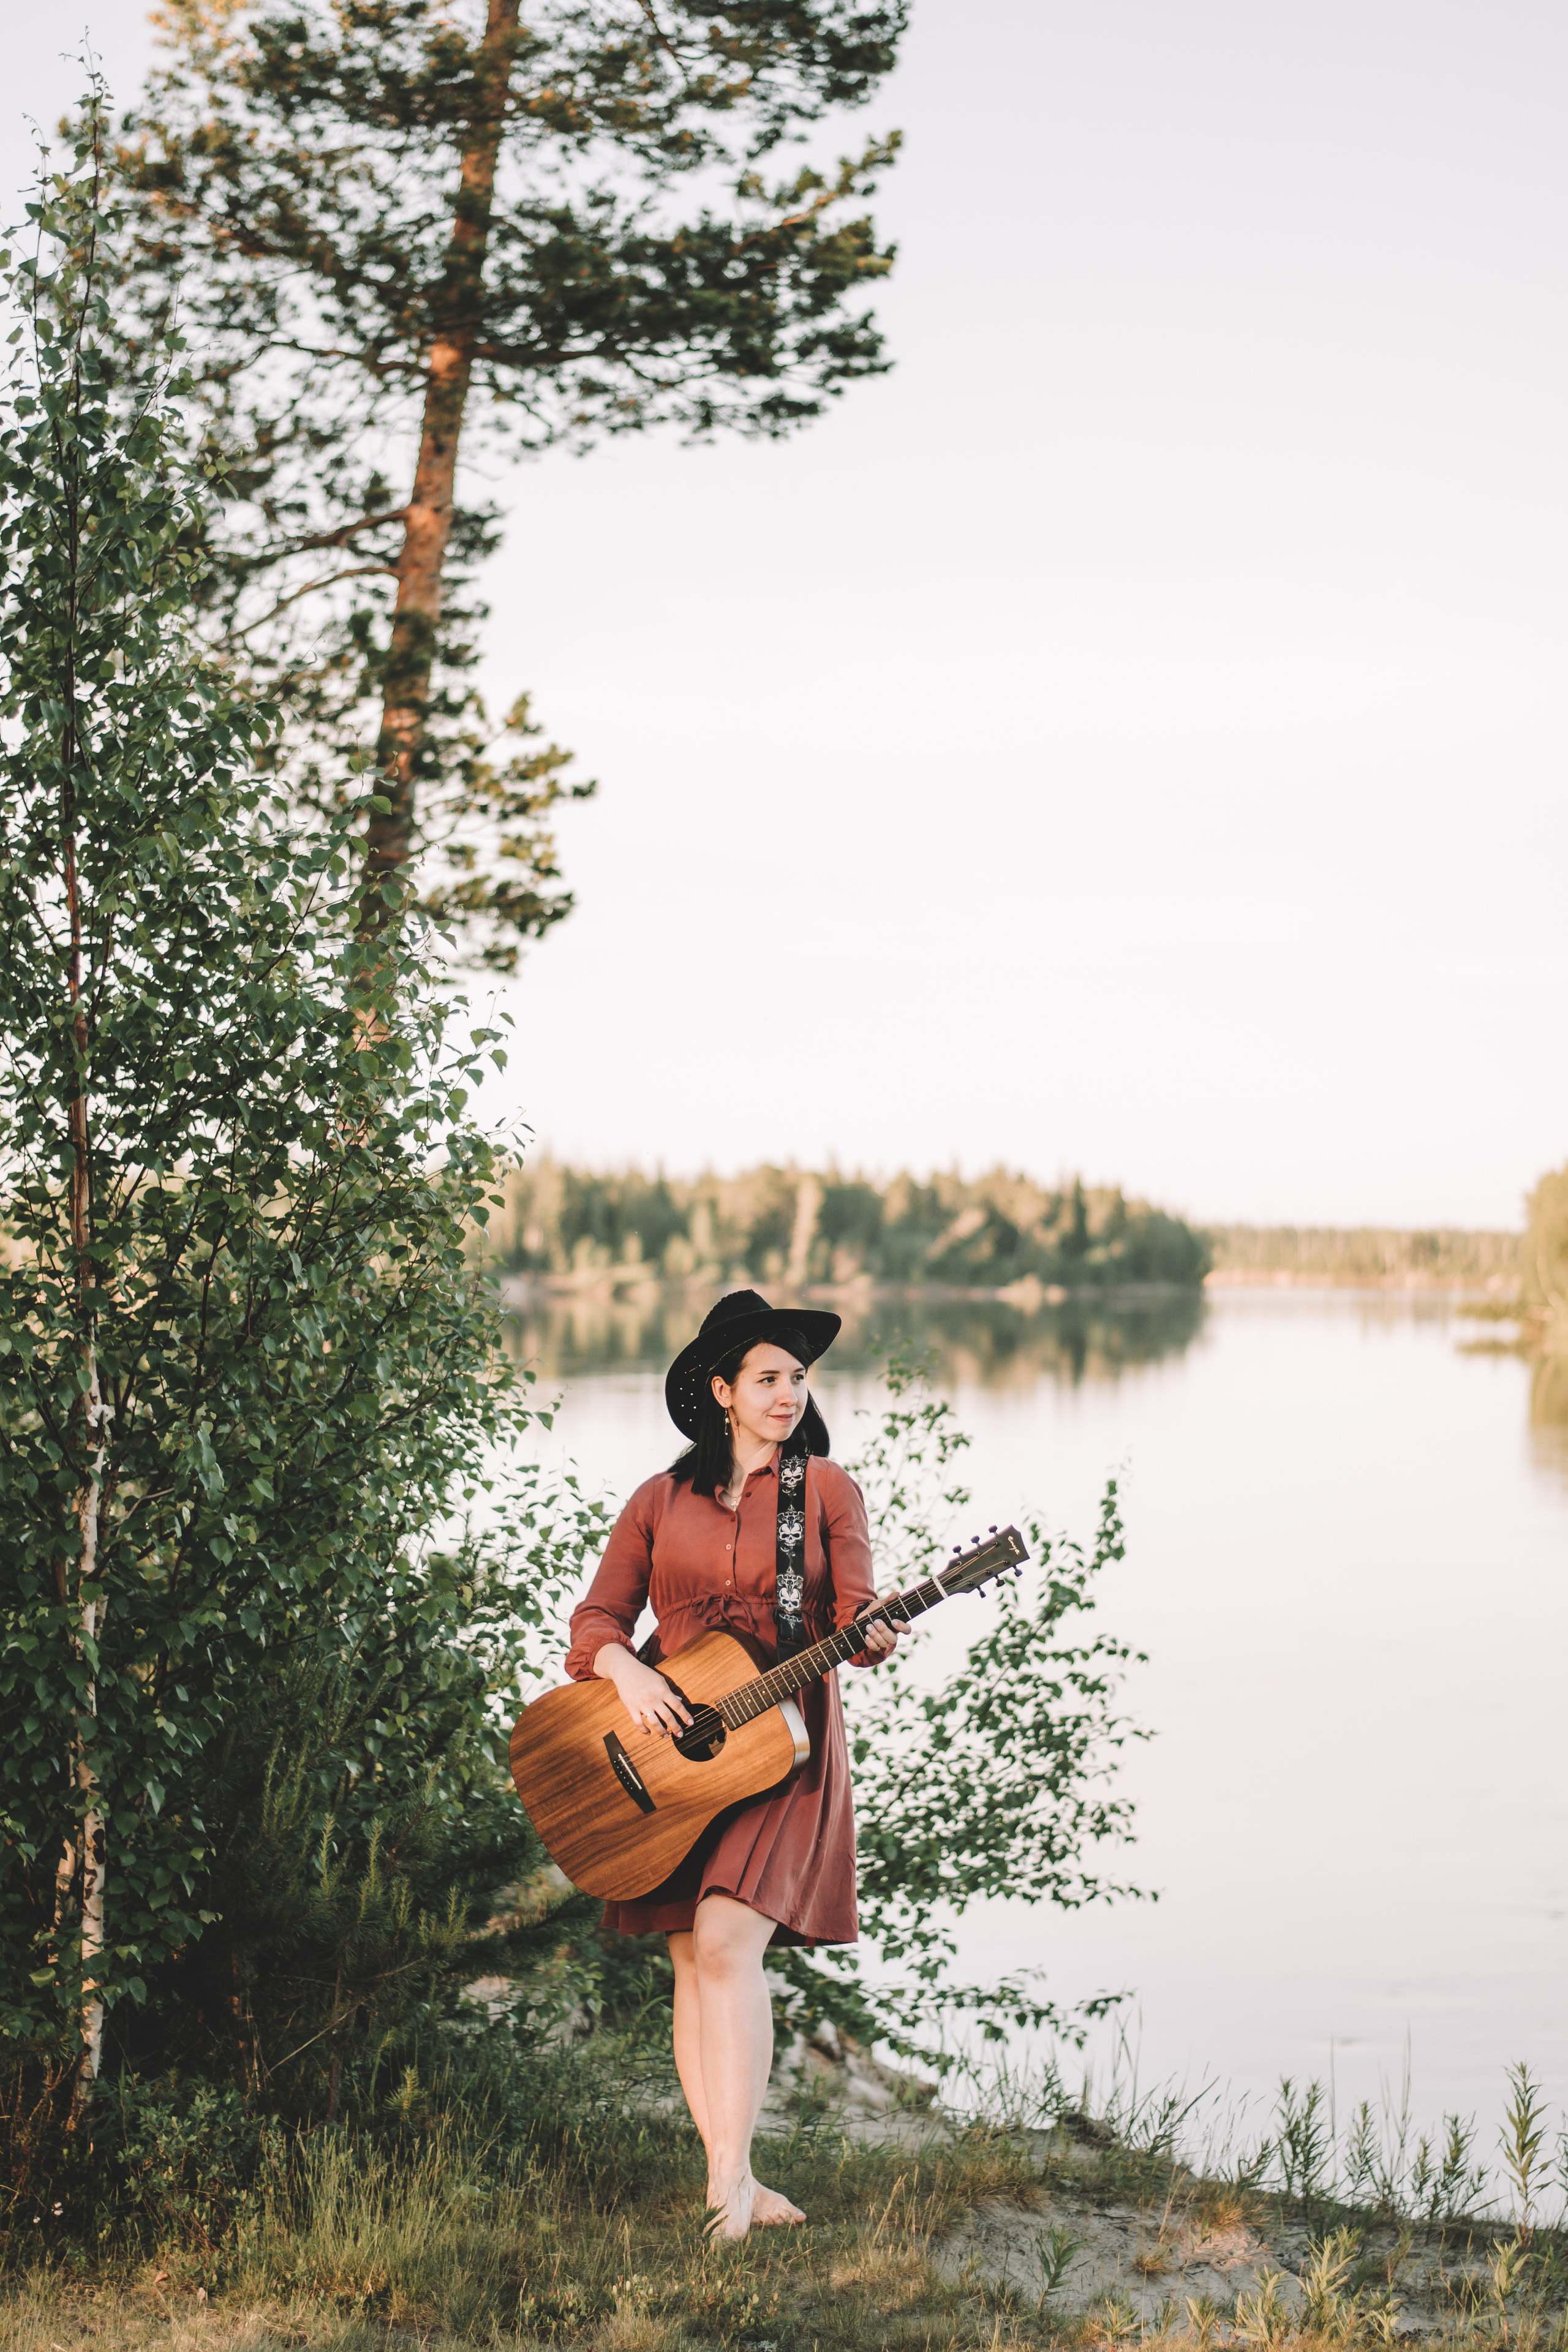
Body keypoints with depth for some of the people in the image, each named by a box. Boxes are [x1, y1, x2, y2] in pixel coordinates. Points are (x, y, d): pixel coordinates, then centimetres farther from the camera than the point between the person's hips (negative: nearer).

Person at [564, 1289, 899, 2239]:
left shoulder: (826, 1490, 4)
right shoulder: (662, 1501, 9)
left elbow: (853, 1611, -5)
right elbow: (597, 1617, 7)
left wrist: (874, 1634, -28)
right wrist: (627, 1671, -14)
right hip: (667, 1741, 3)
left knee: (726, 1945, -18)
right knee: (692, 1961, 2)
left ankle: (730, 2180, -16)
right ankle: (736, 2185, 11)